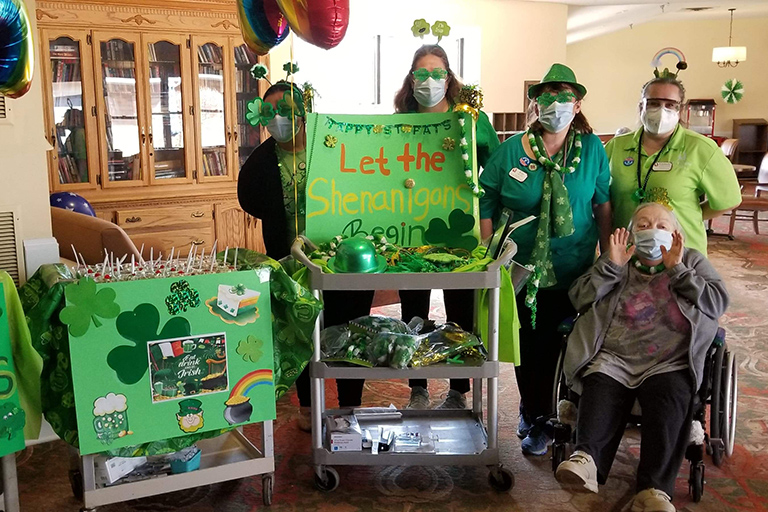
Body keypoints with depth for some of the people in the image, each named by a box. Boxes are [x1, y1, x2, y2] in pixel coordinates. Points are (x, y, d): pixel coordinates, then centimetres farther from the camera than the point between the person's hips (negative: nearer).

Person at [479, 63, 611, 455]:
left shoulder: (592, 149, 0)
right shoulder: (511, 151, -2)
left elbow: (604, 206, 5)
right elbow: (486, 206, 2)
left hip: (572, 273, 0)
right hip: (522, 270, 0)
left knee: (558, 347, 6)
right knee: (527, 345, 9)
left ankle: (539, 418, 28)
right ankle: (533, 413, 31)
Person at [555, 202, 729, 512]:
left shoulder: (693, 262, 23)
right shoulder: (616, 262, 25)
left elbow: (718, 303, 6)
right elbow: (579, 299, 11)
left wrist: (677, 270, -1)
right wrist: (611, 266, 1)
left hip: (669, 363, -1)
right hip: (613, 358, 1)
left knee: (666, 397, -33)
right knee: (600, 390, -32)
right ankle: (587, 458, -51)